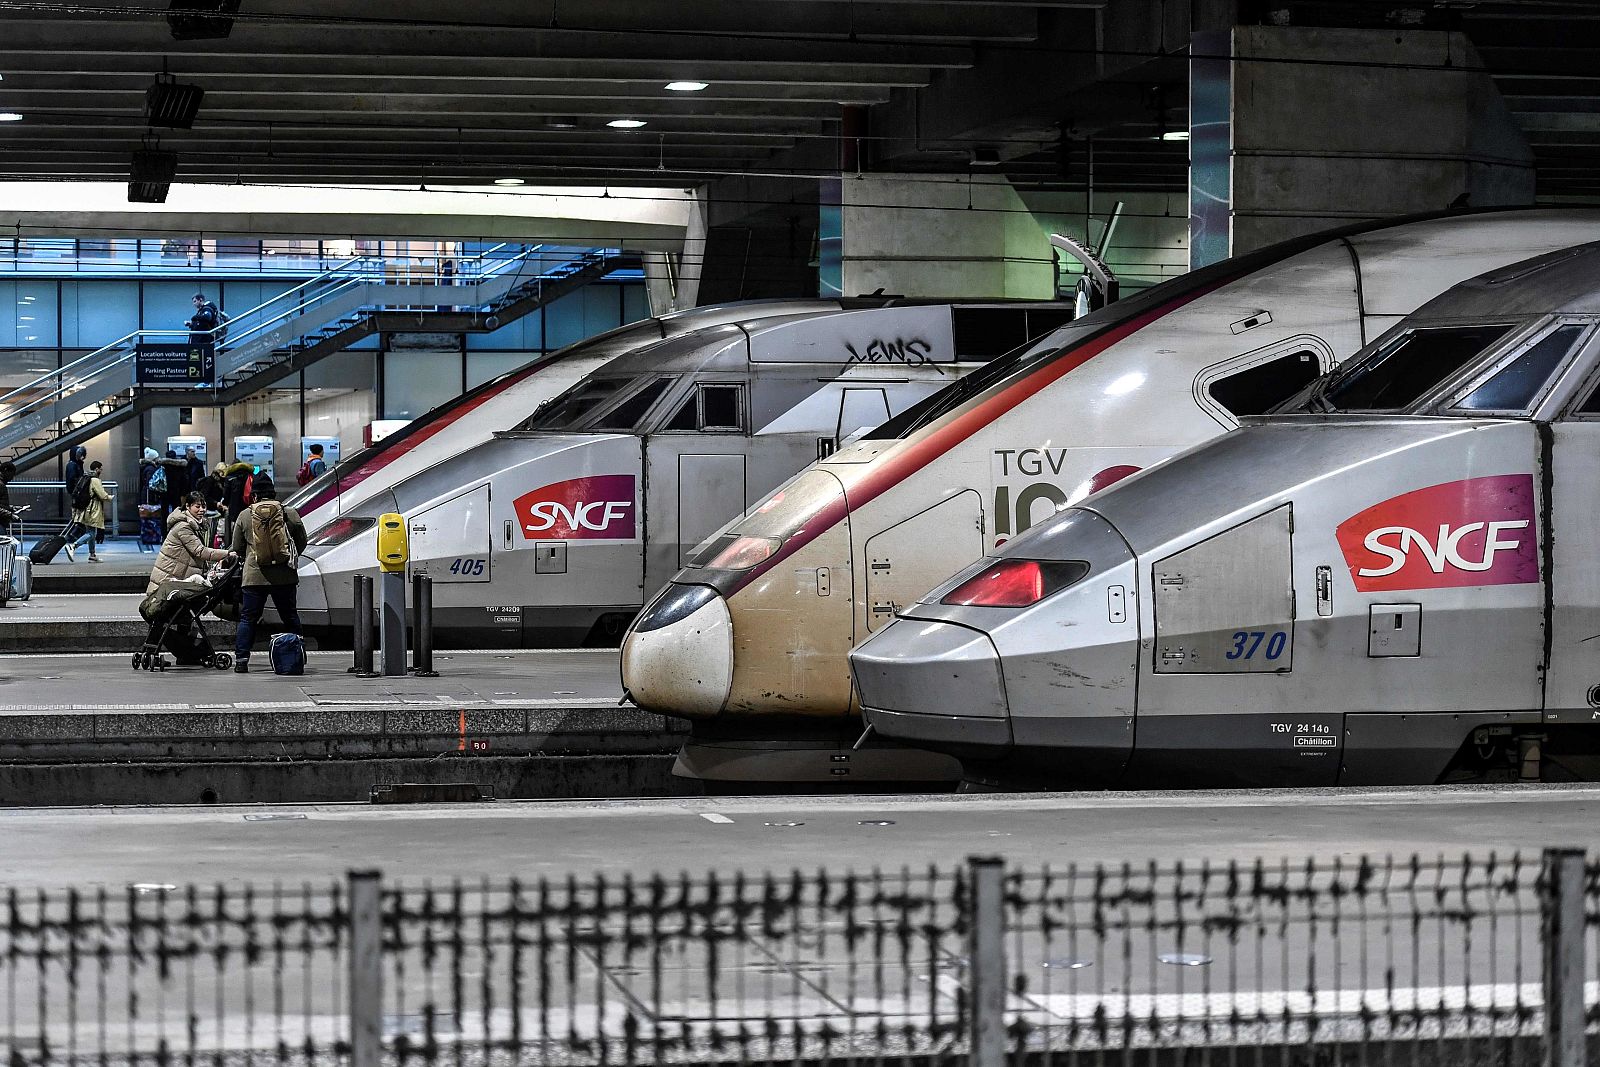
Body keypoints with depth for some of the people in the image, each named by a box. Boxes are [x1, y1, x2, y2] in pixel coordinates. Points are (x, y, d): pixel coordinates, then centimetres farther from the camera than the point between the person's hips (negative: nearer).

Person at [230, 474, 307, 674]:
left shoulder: (245, 516, 1)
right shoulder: (290, 514, 1)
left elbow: (237, 547, 8)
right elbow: (302, 541, 10)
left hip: (255, 575, 0)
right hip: (284, 575, 0)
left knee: (248, 618, 5)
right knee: (290, 617, 11)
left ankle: (241, 660, -1)